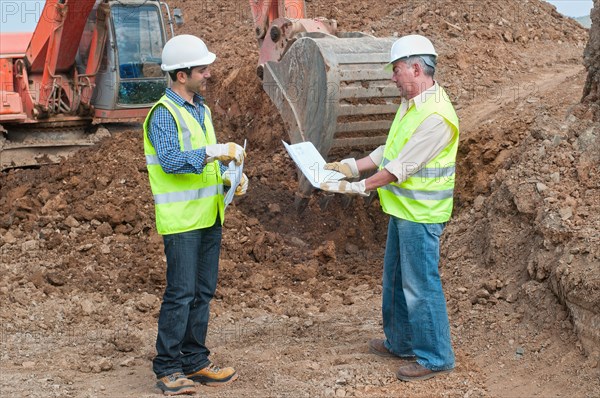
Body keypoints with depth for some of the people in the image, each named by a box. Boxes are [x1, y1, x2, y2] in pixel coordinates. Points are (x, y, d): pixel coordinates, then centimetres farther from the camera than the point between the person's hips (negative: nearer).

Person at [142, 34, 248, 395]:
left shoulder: (201, 109, 16)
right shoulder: (163, 114, -11)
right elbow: (171, 161, -25)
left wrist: (231, 175, 3)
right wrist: (214, 151, -29)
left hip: (209, 216, 8)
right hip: (181, 219, -8)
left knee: (203, 292, 12)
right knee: (180, 294, -5)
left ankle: (195, 361, 21)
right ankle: (168, 368, 5)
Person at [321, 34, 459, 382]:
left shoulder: (435, 115, -23)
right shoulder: (411, 103, 9)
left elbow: (401, 167, -24)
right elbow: (390, 150, 14)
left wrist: (359, 187, -19)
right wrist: (351, 167, 7)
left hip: (421, 214, -10)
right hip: (403, 208, 10)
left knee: (421, 285, -1)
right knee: (396, 279, 20)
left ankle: (435, 357, 11)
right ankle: (401, 342, 35)